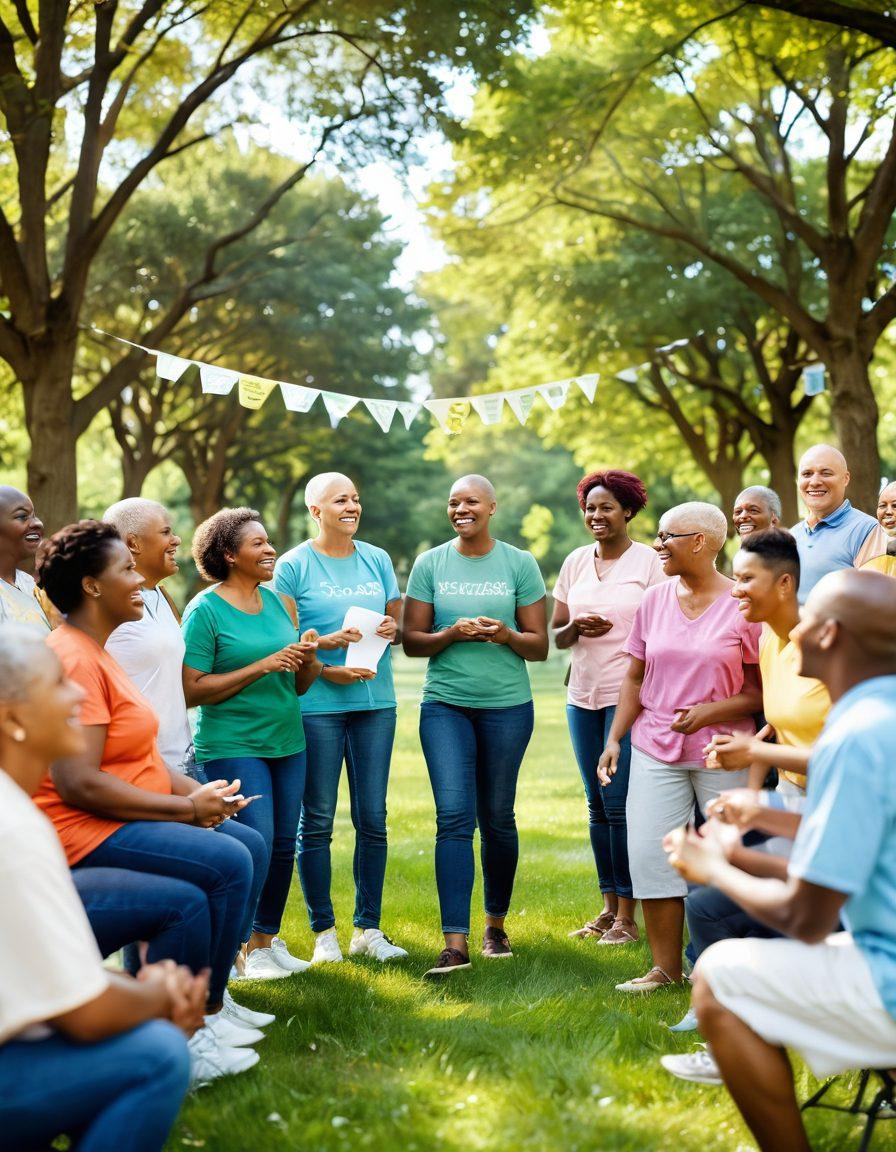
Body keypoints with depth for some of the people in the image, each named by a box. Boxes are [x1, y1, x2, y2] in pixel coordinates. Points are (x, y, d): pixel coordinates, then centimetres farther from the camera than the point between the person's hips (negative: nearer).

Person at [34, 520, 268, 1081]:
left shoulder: (96, 652, 15)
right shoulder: (74, 660, -19)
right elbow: (78, 783, -28)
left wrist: (196, 791, -1)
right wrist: (187, 808, -19)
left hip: (123, 819, 11)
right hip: (83, 830, -11)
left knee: (252, 845, 7)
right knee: (227, 861, -22)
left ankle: (210, 1001, 10)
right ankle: (197, 1022, -10)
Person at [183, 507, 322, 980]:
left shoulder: (281, 603, 10)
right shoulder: (205, 611, -8)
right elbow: (194, 689, -15)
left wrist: (309, 661, -7)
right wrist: (262, 666, -19)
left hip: (287, 742, 6)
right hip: (233, 745, -6)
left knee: (284, 846, 9)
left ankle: (267, 940, 23)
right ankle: (239, 948, 6)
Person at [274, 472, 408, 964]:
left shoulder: (377, 559, 12)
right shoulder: (293, 565, -1)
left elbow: (396, 620, 17)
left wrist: (391, 628, -5)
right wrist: (327, 656, -17)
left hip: (375, 701, 4)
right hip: (316, 704, -4)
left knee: (372, 818, 6)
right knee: (317, 820, 1)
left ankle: (368, 929, 15)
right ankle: (323, 931, 11)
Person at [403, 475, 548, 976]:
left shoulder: (520, 565, 3)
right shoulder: (430, 565, 5)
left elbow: (540, 646, 3)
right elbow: (412, 640, 3)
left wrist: (506, 635, -17)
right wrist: (452, 634, -15)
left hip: (507, 706, 0)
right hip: (445, 706, 0)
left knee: (497, 818, 9)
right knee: (454, 816, -10)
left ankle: (496, 924, 27)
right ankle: (456, 943, -12)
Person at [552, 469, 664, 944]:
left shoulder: (649, 562, -4)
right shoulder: (575, 562, 11)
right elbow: (555, 634, 12)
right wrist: (576, 628, -9)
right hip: (583, 695, 5)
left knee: (620, 805, -6)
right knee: (597, 806, 9)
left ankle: (628, 915, 3)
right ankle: (608, 907, 18)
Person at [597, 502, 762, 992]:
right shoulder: (654, 600, 7)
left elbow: (765, 689, -5)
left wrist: (713, 711, -18)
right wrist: (614, 739, 6)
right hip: (656, 749, 4)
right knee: (650, 855, -1)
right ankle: (665, 966, 10)